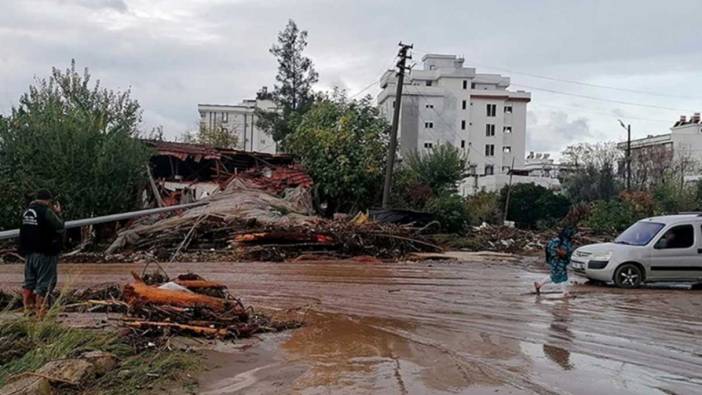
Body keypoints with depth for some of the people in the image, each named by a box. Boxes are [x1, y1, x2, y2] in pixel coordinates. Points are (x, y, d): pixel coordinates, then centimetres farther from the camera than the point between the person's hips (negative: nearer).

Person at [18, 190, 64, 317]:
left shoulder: (27, 211, 9)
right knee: (44, 283, -3)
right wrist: (57, 213, 0)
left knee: (29, 281, 16)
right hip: (44, 253, -8)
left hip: (29, 252, 8)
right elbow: (59, 227, -11)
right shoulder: (46, 211, -15)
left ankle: (28, 309, 24)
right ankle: (40, 313, -4)